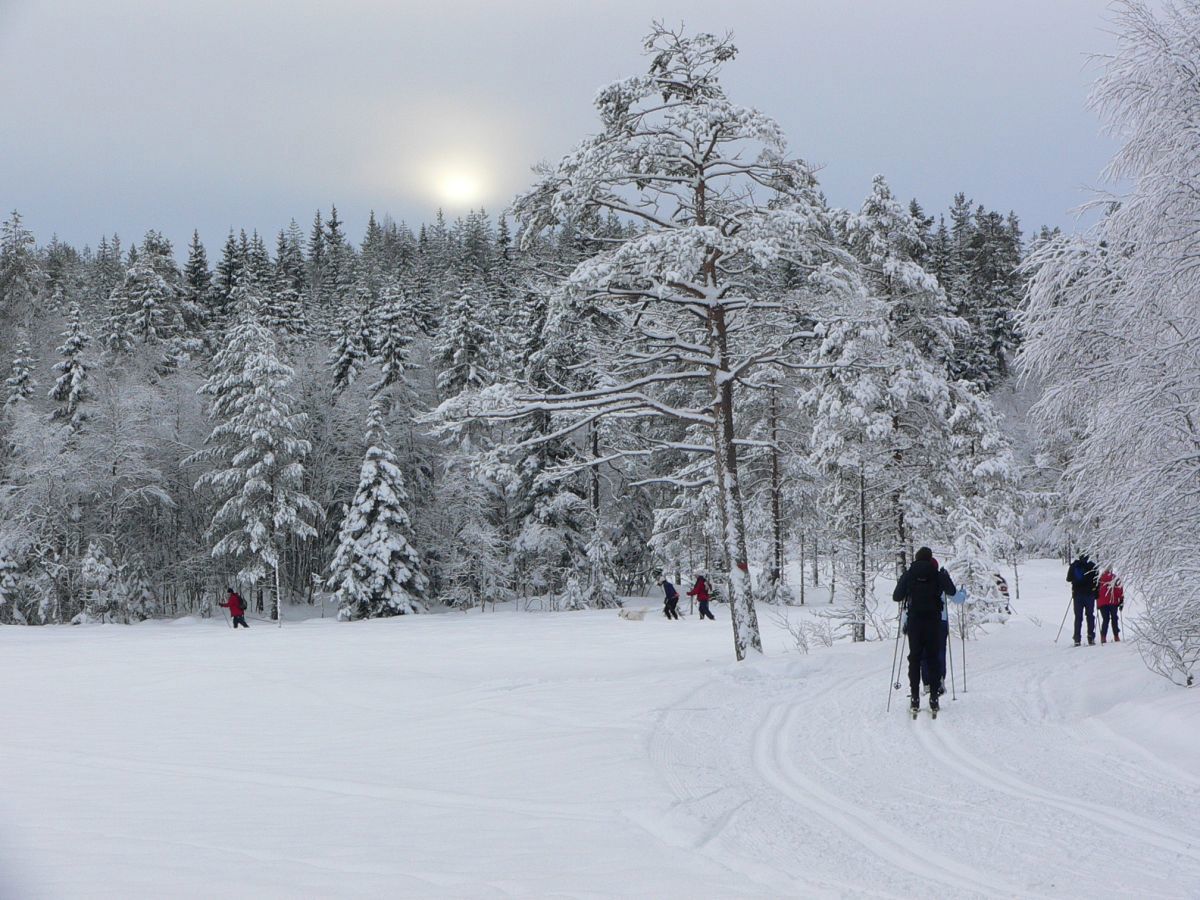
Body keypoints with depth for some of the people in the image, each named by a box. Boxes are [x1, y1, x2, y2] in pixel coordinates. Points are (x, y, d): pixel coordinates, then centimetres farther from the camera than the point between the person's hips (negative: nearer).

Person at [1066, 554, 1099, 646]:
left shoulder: (1073, 566, 4)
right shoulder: (1092, 566, -2)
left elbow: (1068, 579, 13)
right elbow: (1096, 580, -5)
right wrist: (1097, 593, -1)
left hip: (1077, 595, 1)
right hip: (1089, 594, -1)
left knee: (1078, 617, 4)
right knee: (1090, 616, 6)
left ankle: (1077, 639, -3)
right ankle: (1091, 638, -1)